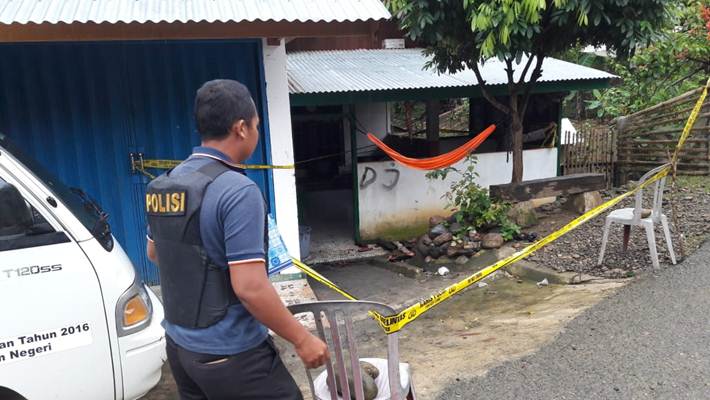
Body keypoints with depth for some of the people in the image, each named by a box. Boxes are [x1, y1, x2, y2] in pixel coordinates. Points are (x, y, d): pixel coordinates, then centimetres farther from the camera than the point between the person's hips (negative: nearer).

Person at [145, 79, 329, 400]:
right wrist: (301, 338, -14)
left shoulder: (163, 184, 3)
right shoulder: (238, 190, -23)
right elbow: (250, 288, -25)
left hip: (179, 345, 8)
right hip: (230, 354, -8)